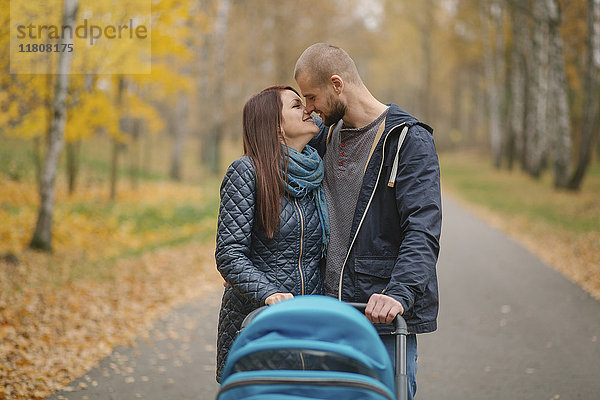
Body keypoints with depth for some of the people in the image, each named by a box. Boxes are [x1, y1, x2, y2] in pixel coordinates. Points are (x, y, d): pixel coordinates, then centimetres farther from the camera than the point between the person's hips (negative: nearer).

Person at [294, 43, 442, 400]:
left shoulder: (409, 139, -8)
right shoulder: (327, 136, 13)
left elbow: (422, 230, -18)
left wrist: (399, 293, -33)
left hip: (384, 316, -6)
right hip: (332, 313, 6)